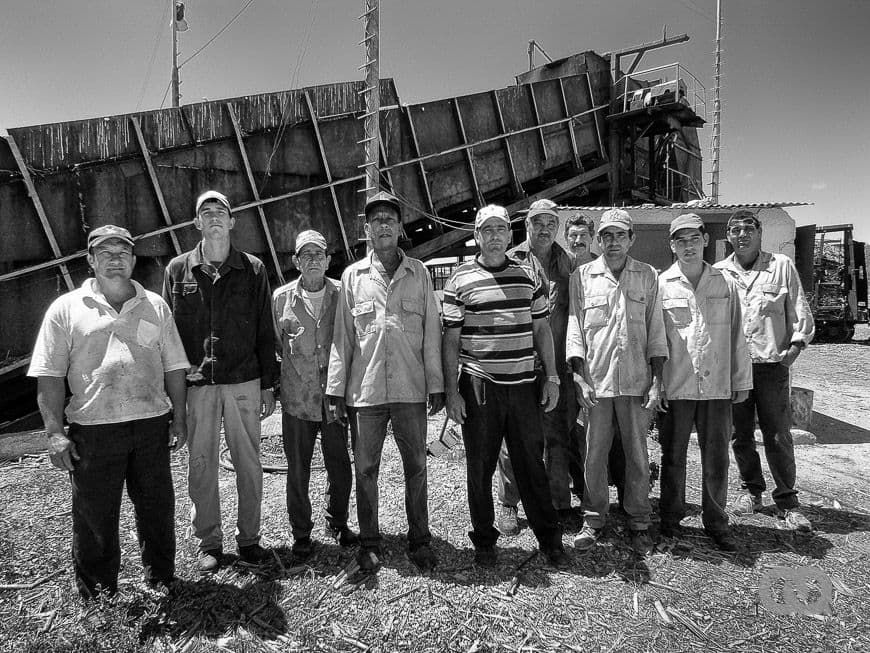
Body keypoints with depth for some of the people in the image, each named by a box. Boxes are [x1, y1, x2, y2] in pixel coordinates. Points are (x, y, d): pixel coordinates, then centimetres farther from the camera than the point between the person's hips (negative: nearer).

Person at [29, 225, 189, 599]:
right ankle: (97, 591, 27)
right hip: (93, 430, -2)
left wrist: (179, 419, 6)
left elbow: (173, 367, 10)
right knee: (94, 516, 8)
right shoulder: (66, 308, 3)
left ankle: (161, 579, 30)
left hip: (152, 424, 2)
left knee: (157, 508, 11)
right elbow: (49, 376, 0)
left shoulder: (155, 306, 10)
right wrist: (54, 432, -7)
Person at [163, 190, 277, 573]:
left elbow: (265, 333, 5)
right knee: (201, 464, 8)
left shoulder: (253, 270, 4)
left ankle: (249, 538, 22)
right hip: (196, 384, 1)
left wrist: (268, 386, 2)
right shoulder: (178, 269, 5)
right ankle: (208, 542, 24)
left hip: (244, 382, 0)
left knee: (248, 462, 6)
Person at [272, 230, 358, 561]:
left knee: (339, 465, 10)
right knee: (298, 469, 8)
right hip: (296, 396, 0)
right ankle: (301, 533, 24)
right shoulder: (282, 297, 2)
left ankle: (338, 524, 31)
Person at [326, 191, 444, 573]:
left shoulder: (418, 273, 6)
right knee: (365, 469, 9)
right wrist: (336, 389, 2)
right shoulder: (353, 276, 6)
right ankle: (369, 543, 25)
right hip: (365, 390, 1)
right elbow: (342, 337, 6)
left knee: (416, 467, 8)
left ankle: (419, 541, 24)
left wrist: (436, 384, 0)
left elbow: (431, 332, 4)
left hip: (411, 389, 0)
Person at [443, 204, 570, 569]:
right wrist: (451, 391, -5)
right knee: (480, 468, 8)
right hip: (479, 388, -2)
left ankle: (549, 538, 24)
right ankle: (484, 541, 24)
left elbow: (541, 329, 13)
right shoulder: (459, 281, -1)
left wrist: (551, 377, 7)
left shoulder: (528, 277, 9)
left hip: (523, 385, 2)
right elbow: (451, 340, -1)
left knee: (532, 463, 9)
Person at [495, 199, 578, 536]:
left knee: (558, 434, 11)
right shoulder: (511, 261, 2)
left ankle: (559, 501, 26)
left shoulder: (567, 263, 13)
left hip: (560, 366, 3)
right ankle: (508, 505, 17)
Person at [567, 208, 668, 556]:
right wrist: (580, 378, -6)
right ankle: (594, 519, 22)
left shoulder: (648, 276, 7)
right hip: (596, 380, 0)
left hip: (635, 381, 1)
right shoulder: (582, 276, 4)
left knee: (637, 454, 7)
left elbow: (656, 330, 6)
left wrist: (657, 379, -1)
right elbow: (574, 329, 2)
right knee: (595, 454, 6)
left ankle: (638, 523, 22)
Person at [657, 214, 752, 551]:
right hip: (674, 387, -1)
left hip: (717, 386, 2)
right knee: (673, 456, 10)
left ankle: (716, 521, 26)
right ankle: (671, 518, 26)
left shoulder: (725, 284, 5)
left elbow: (737, 335, 8)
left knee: (717, 458, 9)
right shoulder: (661, 285, -1)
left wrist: (742, 380, 8)